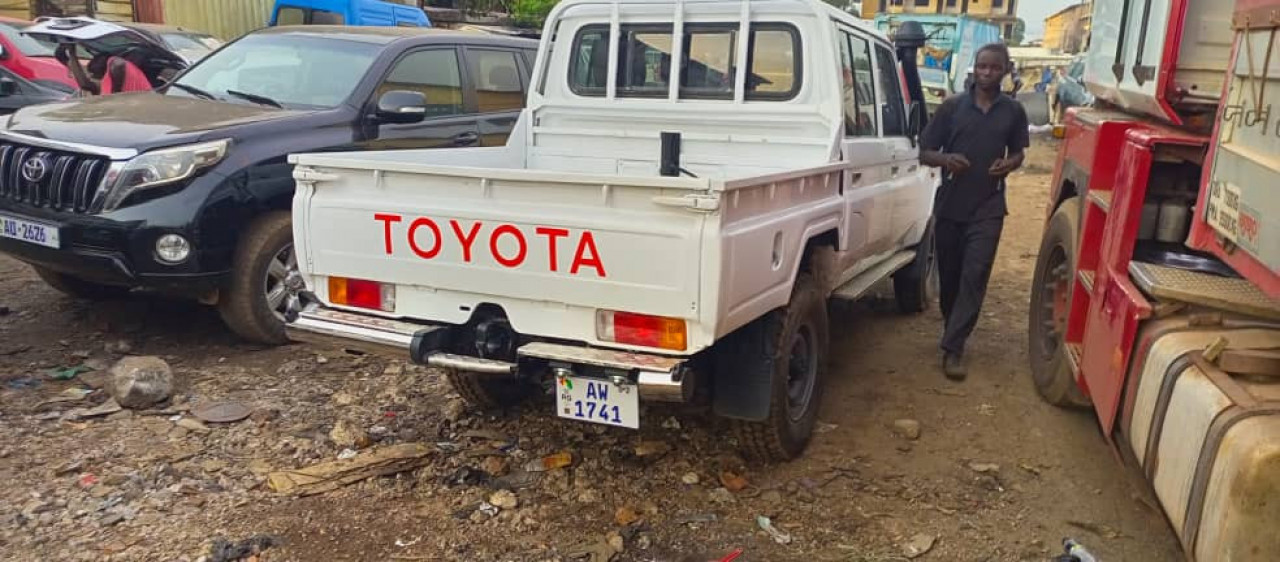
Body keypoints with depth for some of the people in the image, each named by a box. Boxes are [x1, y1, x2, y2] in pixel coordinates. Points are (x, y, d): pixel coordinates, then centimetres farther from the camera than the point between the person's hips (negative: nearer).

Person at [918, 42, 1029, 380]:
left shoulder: (1013, 111, 4)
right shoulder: (952, 106, 0)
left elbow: (1018, 152, 16)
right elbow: (925, 153, 3)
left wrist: (1009, 164, -8)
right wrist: (945, 159, -20)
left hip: (988, 208, -1)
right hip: (949, 204, 1)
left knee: (974, 277, -8)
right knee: (949, 276, 11)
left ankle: (952, 348, -7)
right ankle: (954, 331, 34)